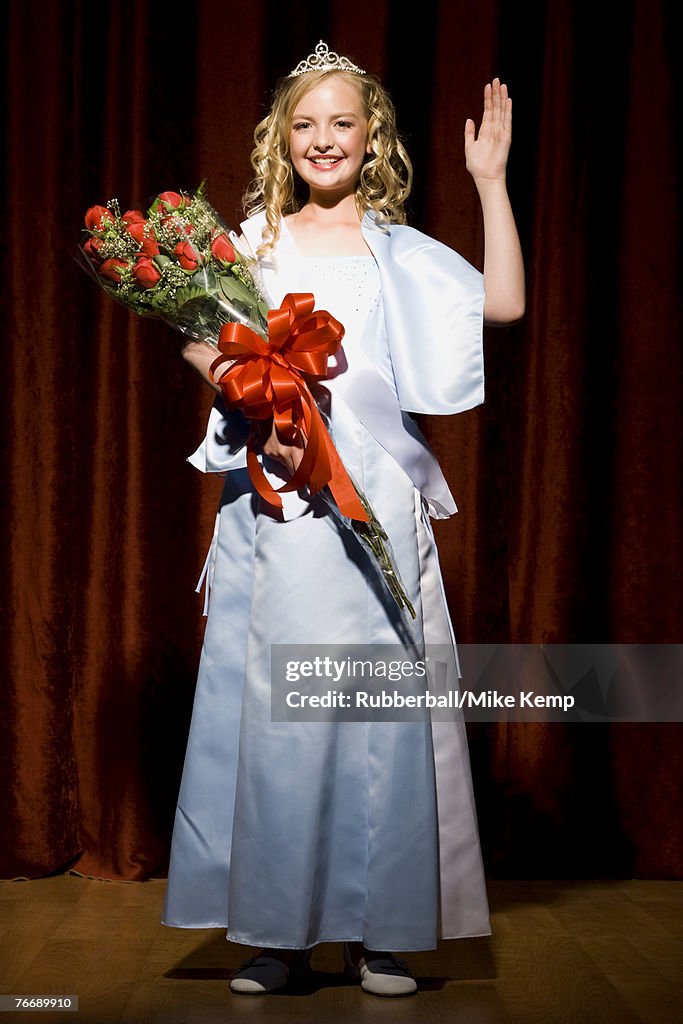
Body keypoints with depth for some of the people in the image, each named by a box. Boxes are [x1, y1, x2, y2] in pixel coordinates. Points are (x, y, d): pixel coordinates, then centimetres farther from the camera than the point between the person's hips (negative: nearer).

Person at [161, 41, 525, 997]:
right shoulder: (254, 241, 12)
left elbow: (504, 305, -2)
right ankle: (275, 930, 10)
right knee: (271, 699, 0)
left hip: (372, 501, 0)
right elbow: (201, 341, 5)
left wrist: (491, 182, -5)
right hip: (272, 500, 0)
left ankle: (376, 931, 11)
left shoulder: (399, 251, 11)